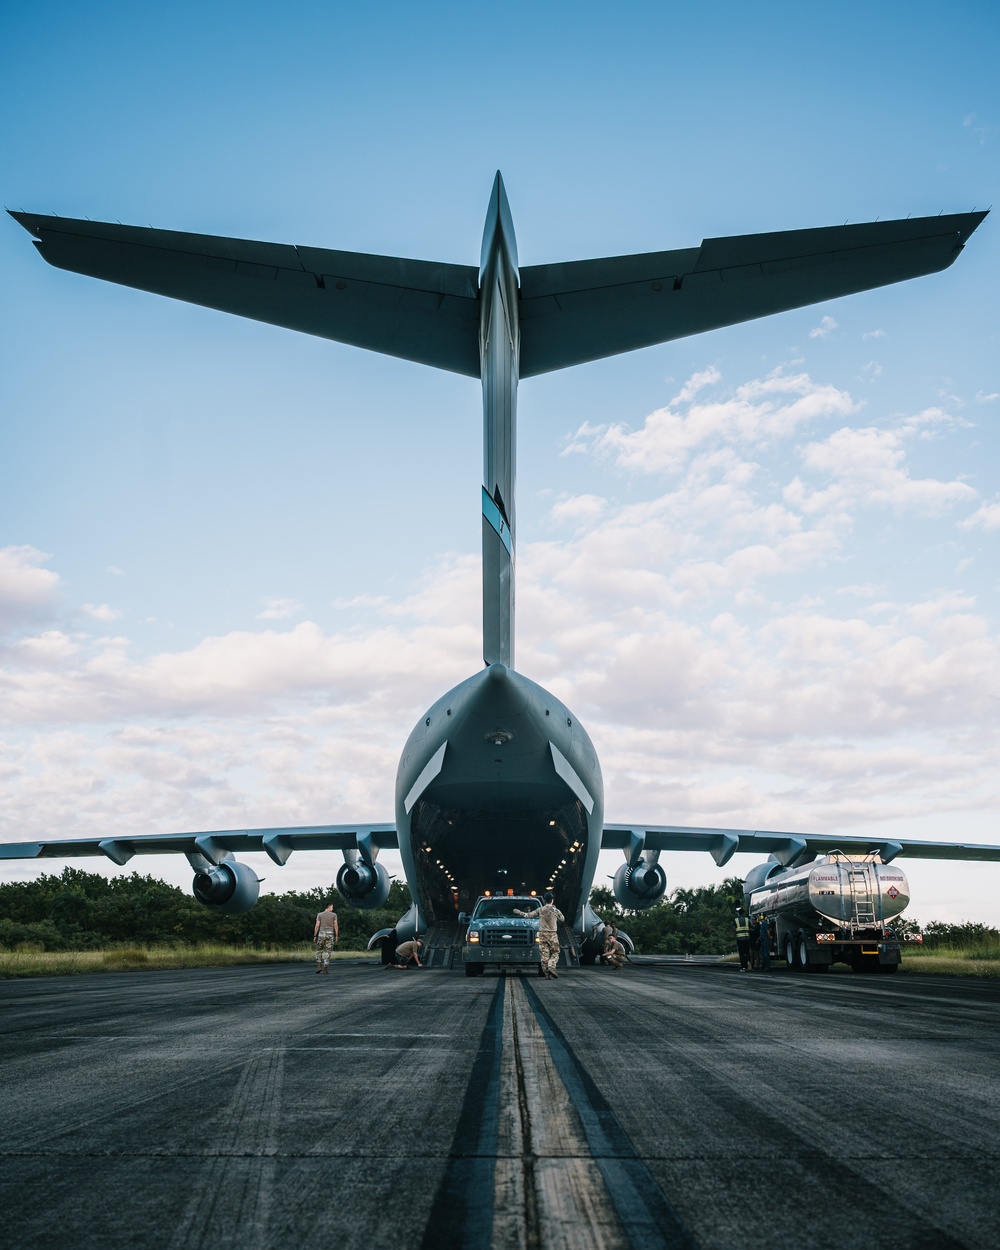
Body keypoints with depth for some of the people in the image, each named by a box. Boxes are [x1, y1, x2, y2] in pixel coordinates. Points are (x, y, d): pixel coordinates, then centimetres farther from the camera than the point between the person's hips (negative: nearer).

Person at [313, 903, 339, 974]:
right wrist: (337, 936, 4)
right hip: (330, 934, 0)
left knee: (319, 950, 15)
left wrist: (315, 936, 2)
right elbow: (336, 926, -2)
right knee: (327, 952, 4)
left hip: (321, 934, 0)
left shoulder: (320, 915, 2)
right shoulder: (334, 915, 0)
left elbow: (317, 926, -2)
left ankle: (319, 966, 1)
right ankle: (325, 969, -1)